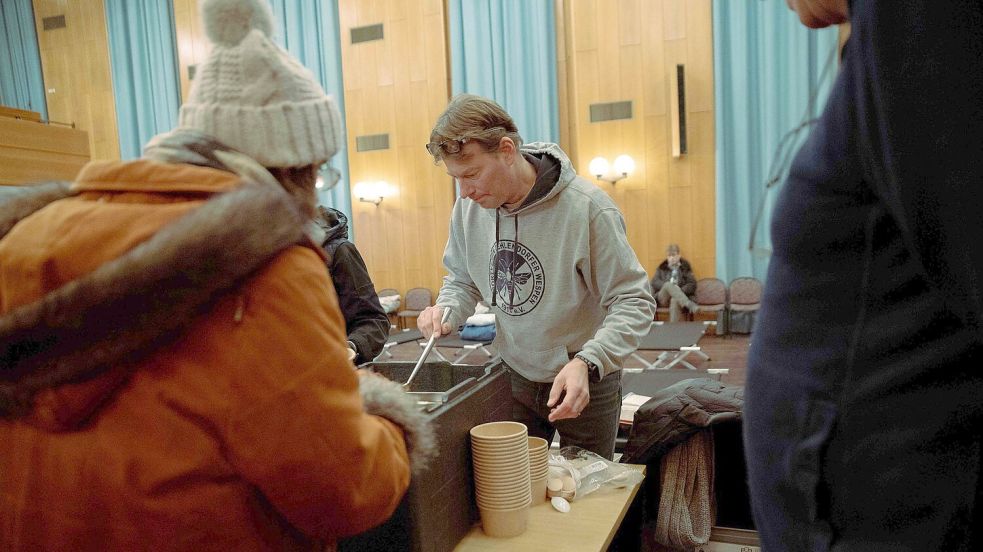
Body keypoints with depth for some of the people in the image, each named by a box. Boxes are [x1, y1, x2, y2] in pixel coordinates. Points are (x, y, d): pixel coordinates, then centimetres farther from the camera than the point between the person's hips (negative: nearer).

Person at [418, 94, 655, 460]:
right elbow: (462, 278, 8)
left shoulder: (586, 207, -26)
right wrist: (446, 311, -13)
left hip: (585, 382, -4)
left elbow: (633, 302, -21)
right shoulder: (469, 206, -10)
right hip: (514, 378, 4)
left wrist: (587, 363, -35)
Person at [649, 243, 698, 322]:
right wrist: (668, 285, -15)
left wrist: (680, 291, -16)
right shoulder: (662, 268, 17)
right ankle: (689, 304, -51)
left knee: (675, 300, -40)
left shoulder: (685, 267, 12)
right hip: (663, 298, 2)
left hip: (678, 297, -2)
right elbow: (654, 282, 4)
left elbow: (692, 284, 2)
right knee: (668, 285, -33)